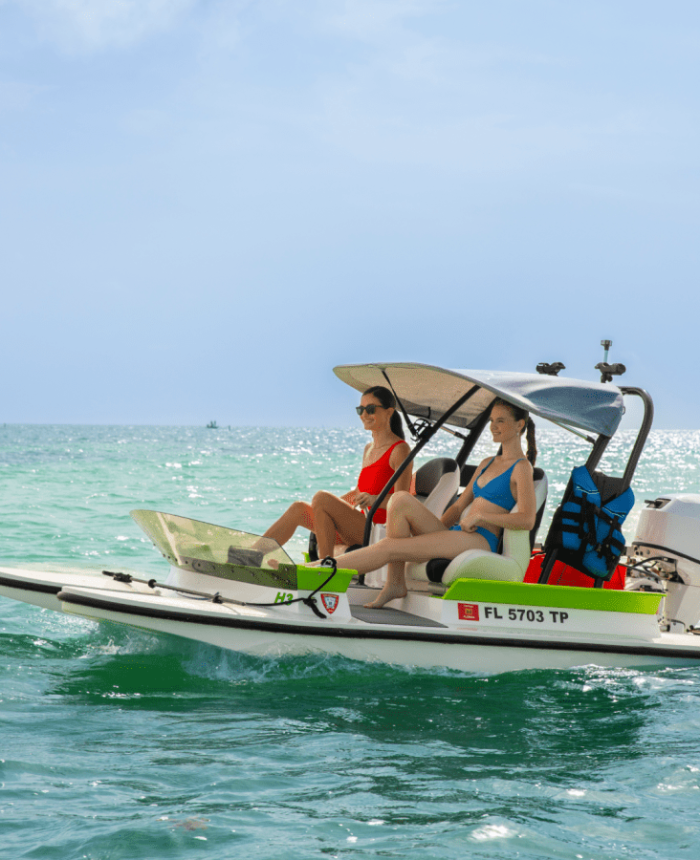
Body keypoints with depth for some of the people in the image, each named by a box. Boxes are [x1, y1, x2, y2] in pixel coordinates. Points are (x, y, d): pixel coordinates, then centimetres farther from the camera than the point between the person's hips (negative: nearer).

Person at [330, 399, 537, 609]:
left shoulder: (521, 468, 0)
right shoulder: (487, 464, 26)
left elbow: (527, 520, -15)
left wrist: (479, 516, -13)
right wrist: (435, 527, 7)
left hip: (480, 541, -8)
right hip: (454, 535, 8)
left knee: (388, 548, -20)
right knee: (401, 499, -16)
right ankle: (395, 583, -18)